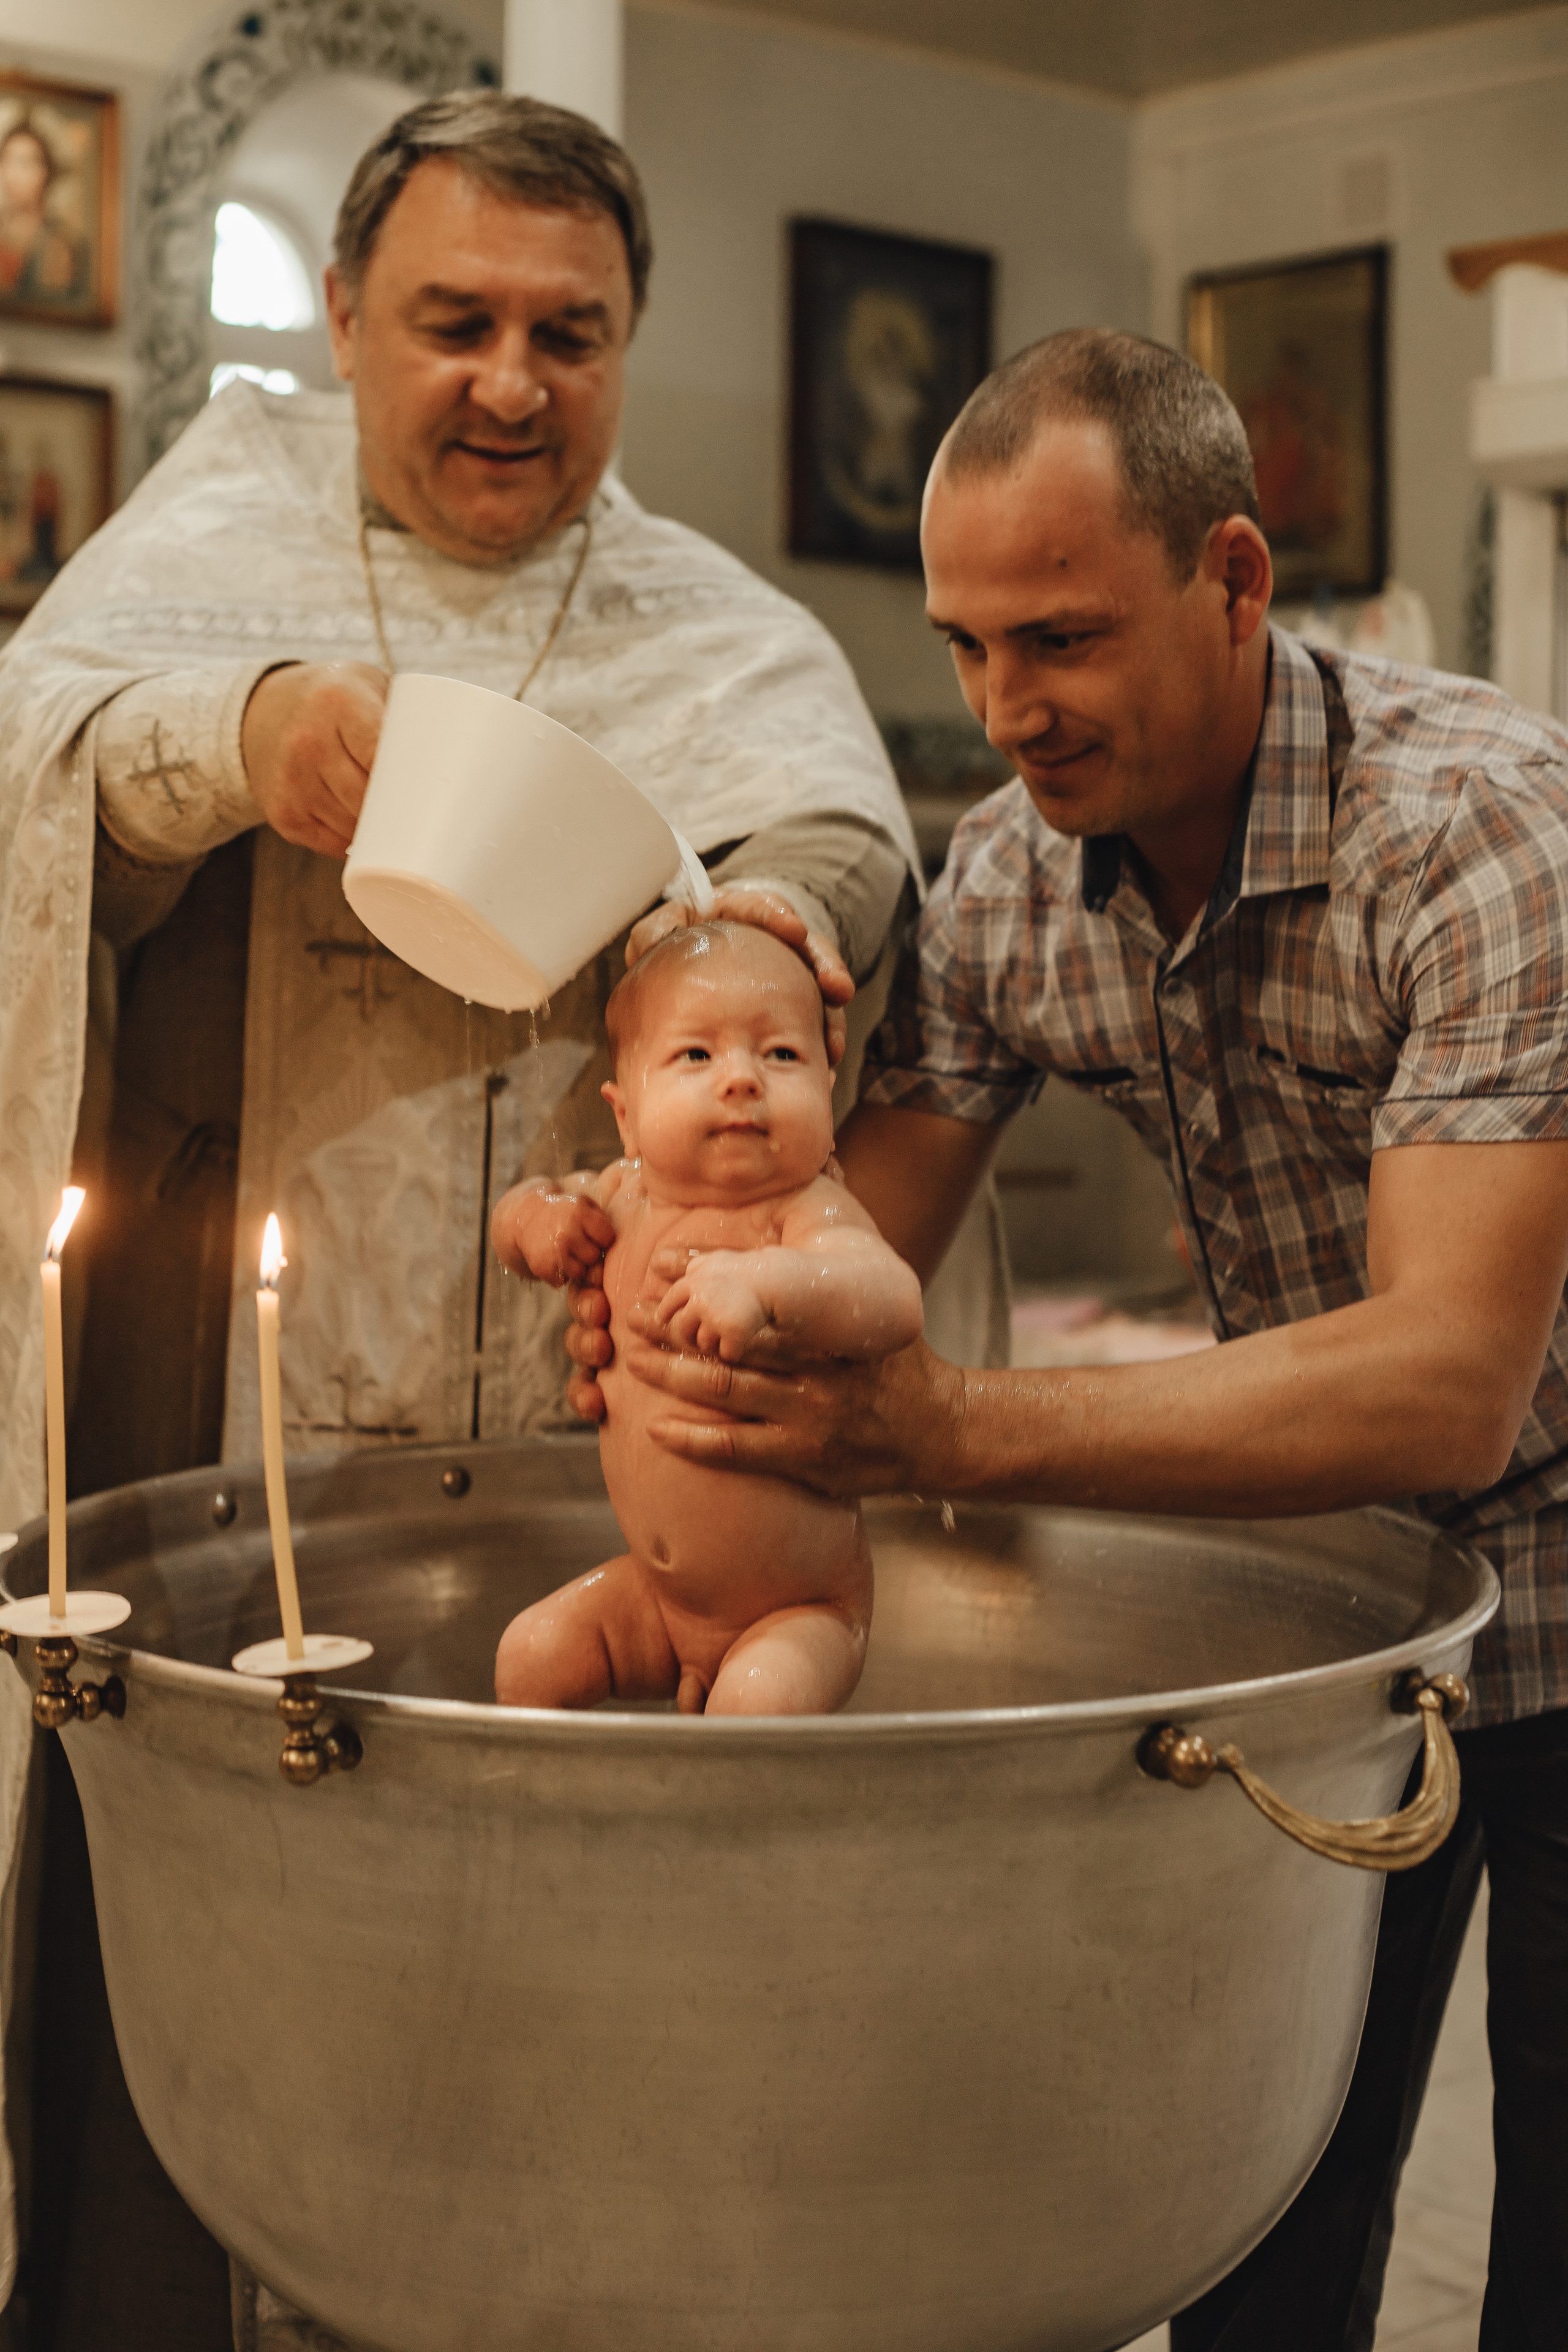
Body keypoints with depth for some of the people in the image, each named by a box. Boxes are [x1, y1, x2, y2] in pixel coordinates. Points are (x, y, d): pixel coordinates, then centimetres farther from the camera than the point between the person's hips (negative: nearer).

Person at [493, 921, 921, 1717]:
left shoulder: (805, 1214, -22)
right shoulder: (628, 1193, -2)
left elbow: (894, 1302, -42)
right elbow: (526, 1208, 19)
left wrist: (764, 1281, -58)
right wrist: (537, 1215, -5)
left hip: (800, 1606, -6)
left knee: (758, 1702, -29)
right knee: (533, 1654, 3)